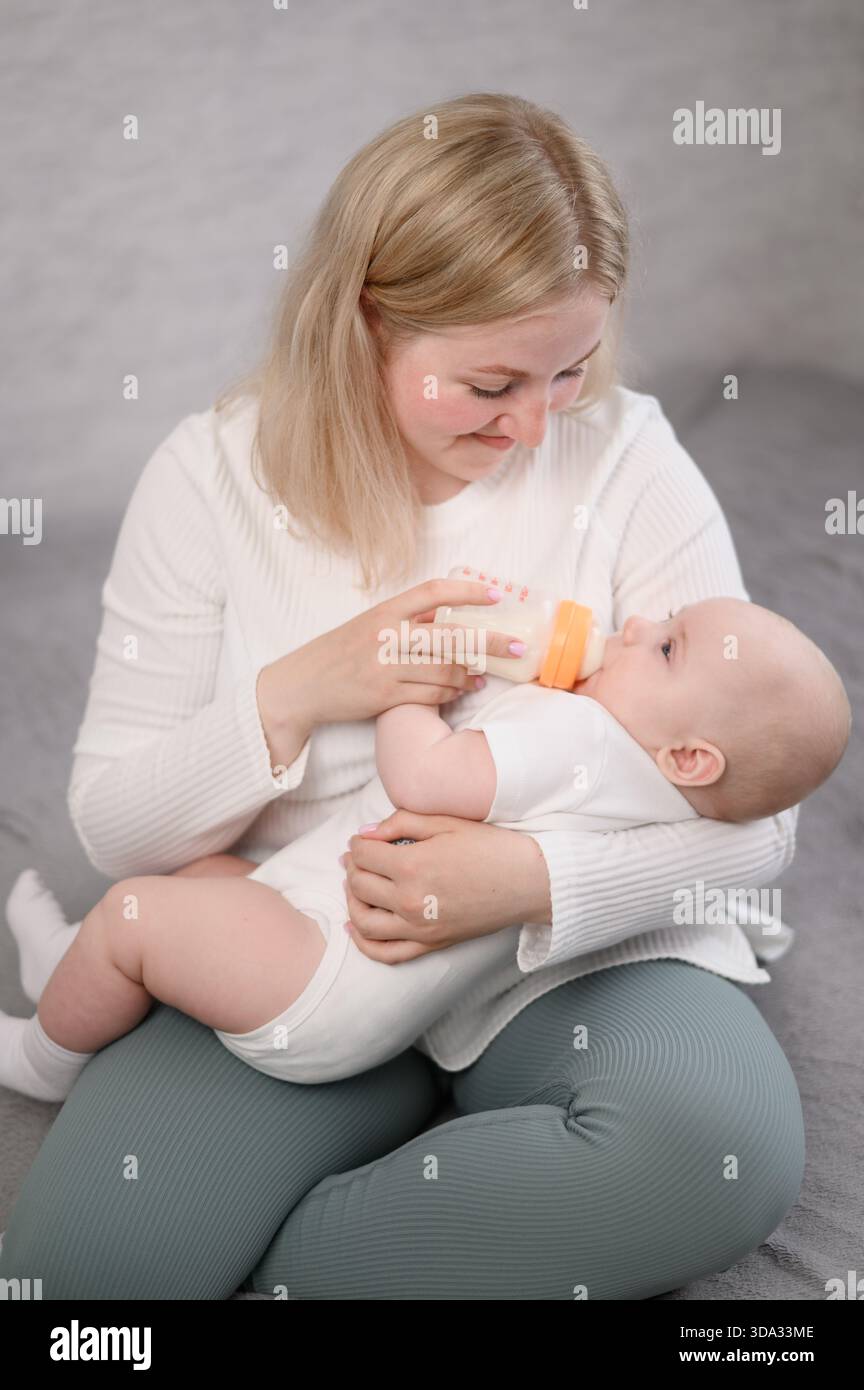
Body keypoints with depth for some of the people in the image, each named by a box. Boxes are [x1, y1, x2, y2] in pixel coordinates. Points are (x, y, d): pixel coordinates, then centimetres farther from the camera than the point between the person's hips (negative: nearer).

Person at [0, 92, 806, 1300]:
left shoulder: (625, 458, -8)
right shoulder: (214, 475, -5)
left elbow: (752, 814, -8)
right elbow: (114, 825, -1)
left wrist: (542, 881, -28)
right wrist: (295, 696, -20)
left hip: (570, 957, 0)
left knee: (727, 1146, -32)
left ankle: (271, 1256, -11)